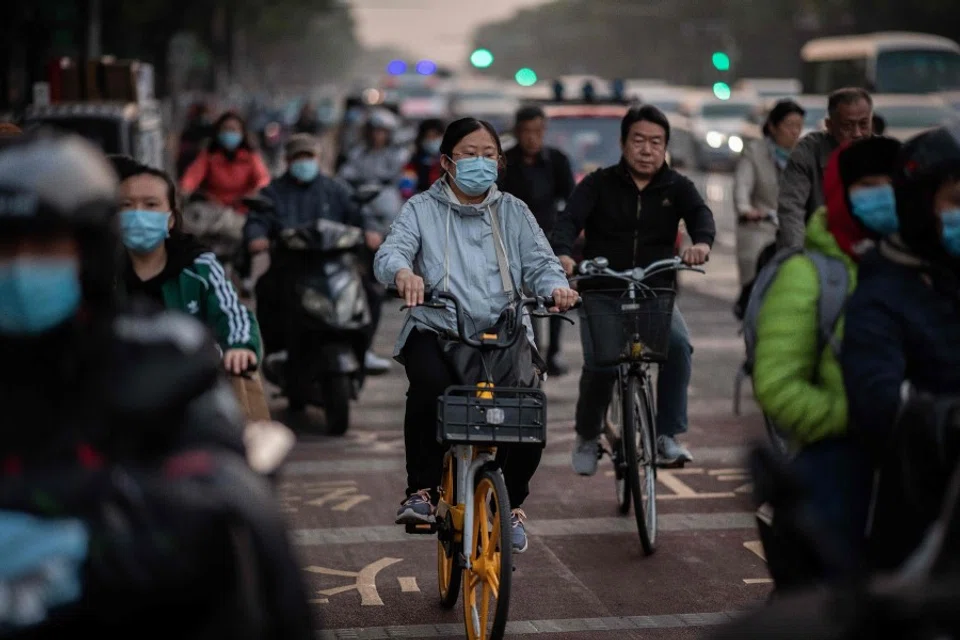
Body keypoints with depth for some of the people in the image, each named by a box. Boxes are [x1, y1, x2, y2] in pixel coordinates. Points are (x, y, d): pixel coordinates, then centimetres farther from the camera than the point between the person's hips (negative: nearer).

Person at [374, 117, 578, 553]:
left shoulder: (513, 213, 16)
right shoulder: (422, 210, 10)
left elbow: (539, 261, 5)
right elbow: (389, 252, -7)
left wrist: (555, 286, -19)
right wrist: (403, 271, -32)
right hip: (437, 330, -2)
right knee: (430, 387, -35)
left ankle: (512, 503, 6)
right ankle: (422, 491, -16)